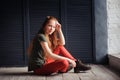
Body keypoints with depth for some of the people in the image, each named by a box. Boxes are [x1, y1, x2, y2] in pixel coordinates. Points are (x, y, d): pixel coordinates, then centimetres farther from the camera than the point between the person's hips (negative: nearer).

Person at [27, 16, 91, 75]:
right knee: (64, 63, -28)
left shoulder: (48, 37, 12)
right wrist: (68, 59, -20)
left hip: (44, 63, 9)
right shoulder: (41, 36, -17)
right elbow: (49, 55, -22)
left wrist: (59, 30, 1)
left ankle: (76, 63, 2)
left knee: (60, 47, 5)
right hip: (38, 68, -9)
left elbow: (62, 43, 11)